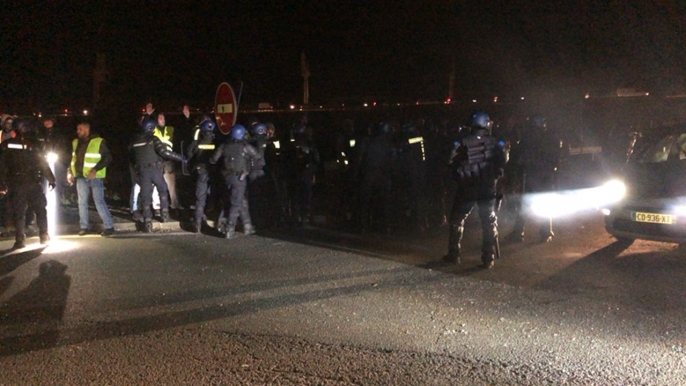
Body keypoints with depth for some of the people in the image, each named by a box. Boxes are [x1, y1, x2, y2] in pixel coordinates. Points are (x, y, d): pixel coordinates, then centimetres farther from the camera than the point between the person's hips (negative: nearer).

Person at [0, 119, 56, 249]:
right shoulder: (32, 146, -4)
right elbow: (43, 164, -2)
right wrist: (51, 179, 6)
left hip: (15, 186, 1)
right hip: (33, 185, -1)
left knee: (18, 213, 6)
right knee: (40, 210, 11)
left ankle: (19, 240, 3)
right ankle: (44, 236, 10)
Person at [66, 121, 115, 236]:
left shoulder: (98, 142, -9)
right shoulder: (75, 143, 11)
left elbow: (107, 158, -11)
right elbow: (73, 159, 22)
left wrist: (95, 169, -21)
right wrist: (70, 172, 9)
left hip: (95, 177, -6)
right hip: (81, 177, 6)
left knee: (99, 201, -10)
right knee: (82, 202, 10)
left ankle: (109, 227, -5)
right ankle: (84, 227, 20)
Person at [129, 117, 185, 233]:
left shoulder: (135, 140, 7)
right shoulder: (153, 139, -7)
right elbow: (164, 152, -19)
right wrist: (180, 158, -14)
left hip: (142, 171, 3)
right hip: (155, 169, -3)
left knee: (145, 196, 4)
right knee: (162, 190, 21)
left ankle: (148, 223, -2)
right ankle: (164, 215, 17)